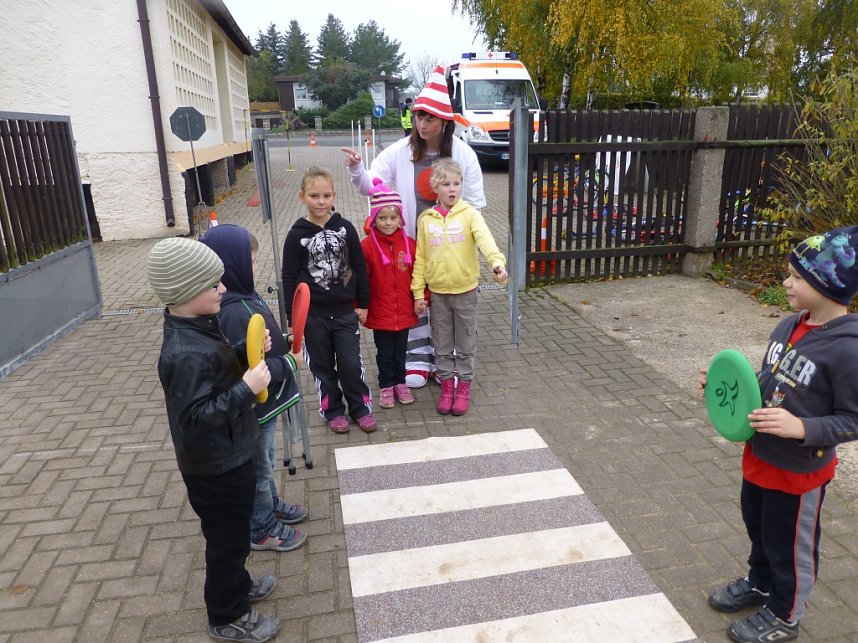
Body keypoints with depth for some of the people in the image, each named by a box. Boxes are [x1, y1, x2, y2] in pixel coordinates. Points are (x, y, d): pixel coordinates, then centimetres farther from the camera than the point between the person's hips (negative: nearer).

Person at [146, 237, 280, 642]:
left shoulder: (194, 328, -1)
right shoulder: (187, 353, -32)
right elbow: (194, 417, -31)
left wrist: (247, 354, -5)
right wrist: (247, 388, -32)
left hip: (226, 457, 9)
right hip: (216, 467, -9)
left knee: (233, 534, 27)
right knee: (228, 539, 11)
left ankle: (237, 586, 49)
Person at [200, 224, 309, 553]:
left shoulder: (243, 298, -1)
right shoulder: (233, 313, -31)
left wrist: (284, 342, -2)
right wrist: (290, 362, -20)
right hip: (254, 407, -9)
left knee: (264, 461, 27)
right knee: (259, 467, 11)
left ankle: (270, 504, 48)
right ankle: (261, 529, 32)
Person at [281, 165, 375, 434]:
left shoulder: (345, 228, -4)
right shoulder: (297, 235, -7)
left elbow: (359, 267, 3)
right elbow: (289, 278, -3)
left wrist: (363, 303, 4)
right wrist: (293, 317, -3)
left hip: (345, 312, 0)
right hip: (313, 315, 0)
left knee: (351, 364, 5)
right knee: (323, 366, 12)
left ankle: (360, 407, 25)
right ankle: (333, 410, 29)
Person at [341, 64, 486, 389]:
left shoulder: (462, 153, -6)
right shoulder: (401, 151, -5)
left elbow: (475, 202, -2)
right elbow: (371, 185, -5)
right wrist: (357, 169, -25)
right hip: (411, 241, 1)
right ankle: (418, 358, 24)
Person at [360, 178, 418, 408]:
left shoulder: (409, 244, -3)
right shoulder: (367, 246, -12)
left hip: (404, 312, 2)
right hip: (379, 313, -2)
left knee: (400, 351, 18)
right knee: (384, 353, 12)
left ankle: (400, 383, 35)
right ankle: (386, 387, 28)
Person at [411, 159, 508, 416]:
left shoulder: (470, 214, -6)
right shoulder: (426, 219, 1)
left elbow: (485, 239, -23)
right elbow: (420, 258, 4)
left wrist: (497, 262, -42)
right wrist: (418, 292, 2)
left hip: (465, 291, -2)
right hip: (437, 292, 2)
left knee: (465, 343, 10)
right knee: (442, 344, 12)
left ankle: (464, 387, 25)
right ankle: (446, 386, 27)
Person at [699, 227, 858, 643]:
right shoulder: (789, 326, -4)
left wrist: (803, 428, -35)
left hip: (800, 472, -7)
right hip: (760, 456, 7)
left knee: (791, 547, 16)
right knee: (758, 528, 27)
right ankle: (759, 584, 53)